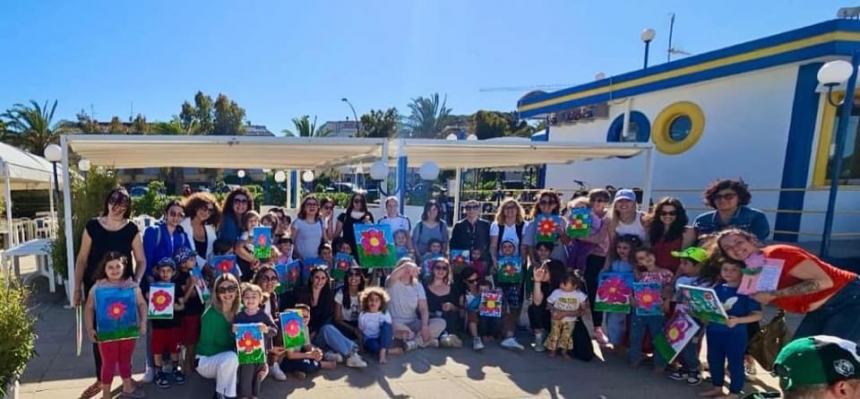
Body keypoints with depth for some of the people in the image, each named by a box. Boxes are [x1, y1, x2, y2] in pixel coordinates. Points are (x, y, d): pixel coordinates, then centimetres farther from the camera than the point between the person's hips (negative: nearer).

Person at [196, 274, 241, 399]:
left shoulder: (239, 312, -6)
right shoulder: (211, 314, -22)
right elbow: (206, 347, -20)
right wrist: (231, 351, -26)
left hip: (226, 359, 6)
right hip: (205, 361, -6)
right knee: (231, 358, -34)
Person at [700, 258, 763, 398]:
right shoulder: (717, 288, 4)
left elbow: (758, 315, -12)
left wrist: (738, 320, -25)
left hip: (735, 333, -5)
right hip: (713, 331, 6)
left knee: (735, 362, 7)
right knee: (714, 360, 16)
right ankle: (717, 387, 33)